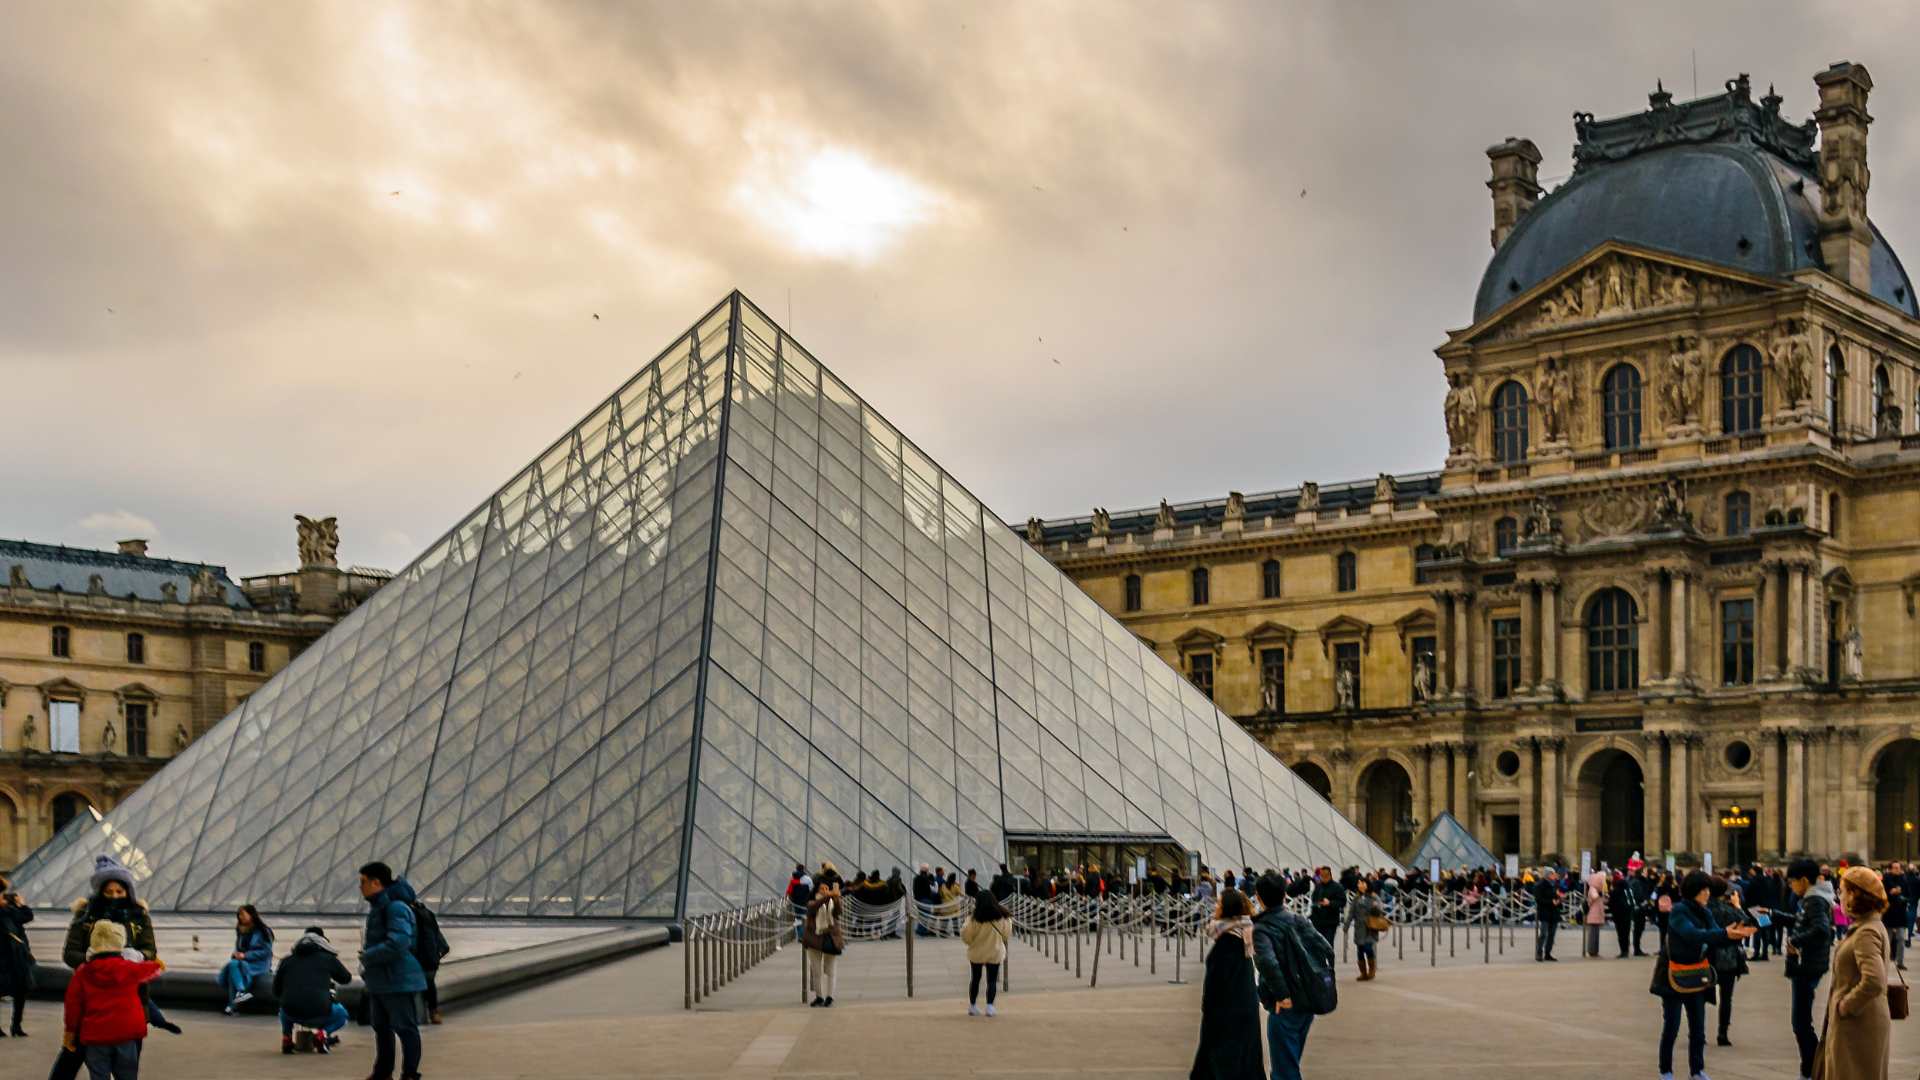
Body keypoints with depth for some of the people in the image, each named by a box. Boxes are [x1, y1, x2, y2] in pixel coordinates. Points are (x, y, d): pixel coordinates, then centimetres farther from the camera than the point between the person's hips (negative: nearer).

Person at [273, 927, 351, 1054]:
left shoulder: (287, 959, 17)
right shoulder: (328, 958, 11)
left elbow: (276, 991, 21)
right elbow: (346, 978, 23)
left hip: (292, 1014, 3)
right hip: (319, 1013, -3)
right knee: (341, 1015, 30)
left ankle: (286, 1037, 13)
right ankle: (323, 1032, 1)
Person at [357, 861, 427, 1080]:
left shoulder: (396, 907, -19)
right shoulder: (377, 906, 13)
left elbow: (398, 943, -29)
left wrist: (367, 956, -17)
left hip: (399, 981, -10)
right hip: (379, 981, 11)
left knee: (405, 1028, -3)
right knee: (381, 1027, 19)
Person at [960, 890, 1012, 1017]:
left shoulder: (974, 920, -17)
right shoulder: (1002, 918, -8)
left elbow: (966, 937, -10)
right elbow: (1007, 935, 4)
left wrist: (963, 926, 10)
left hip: (977, 953, -1)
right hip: (995, 954, 1)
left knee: (975, 979, 15)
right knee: (992, 980, 8)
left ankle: (972, 1006, 21)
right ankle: (989, 1007, -2)